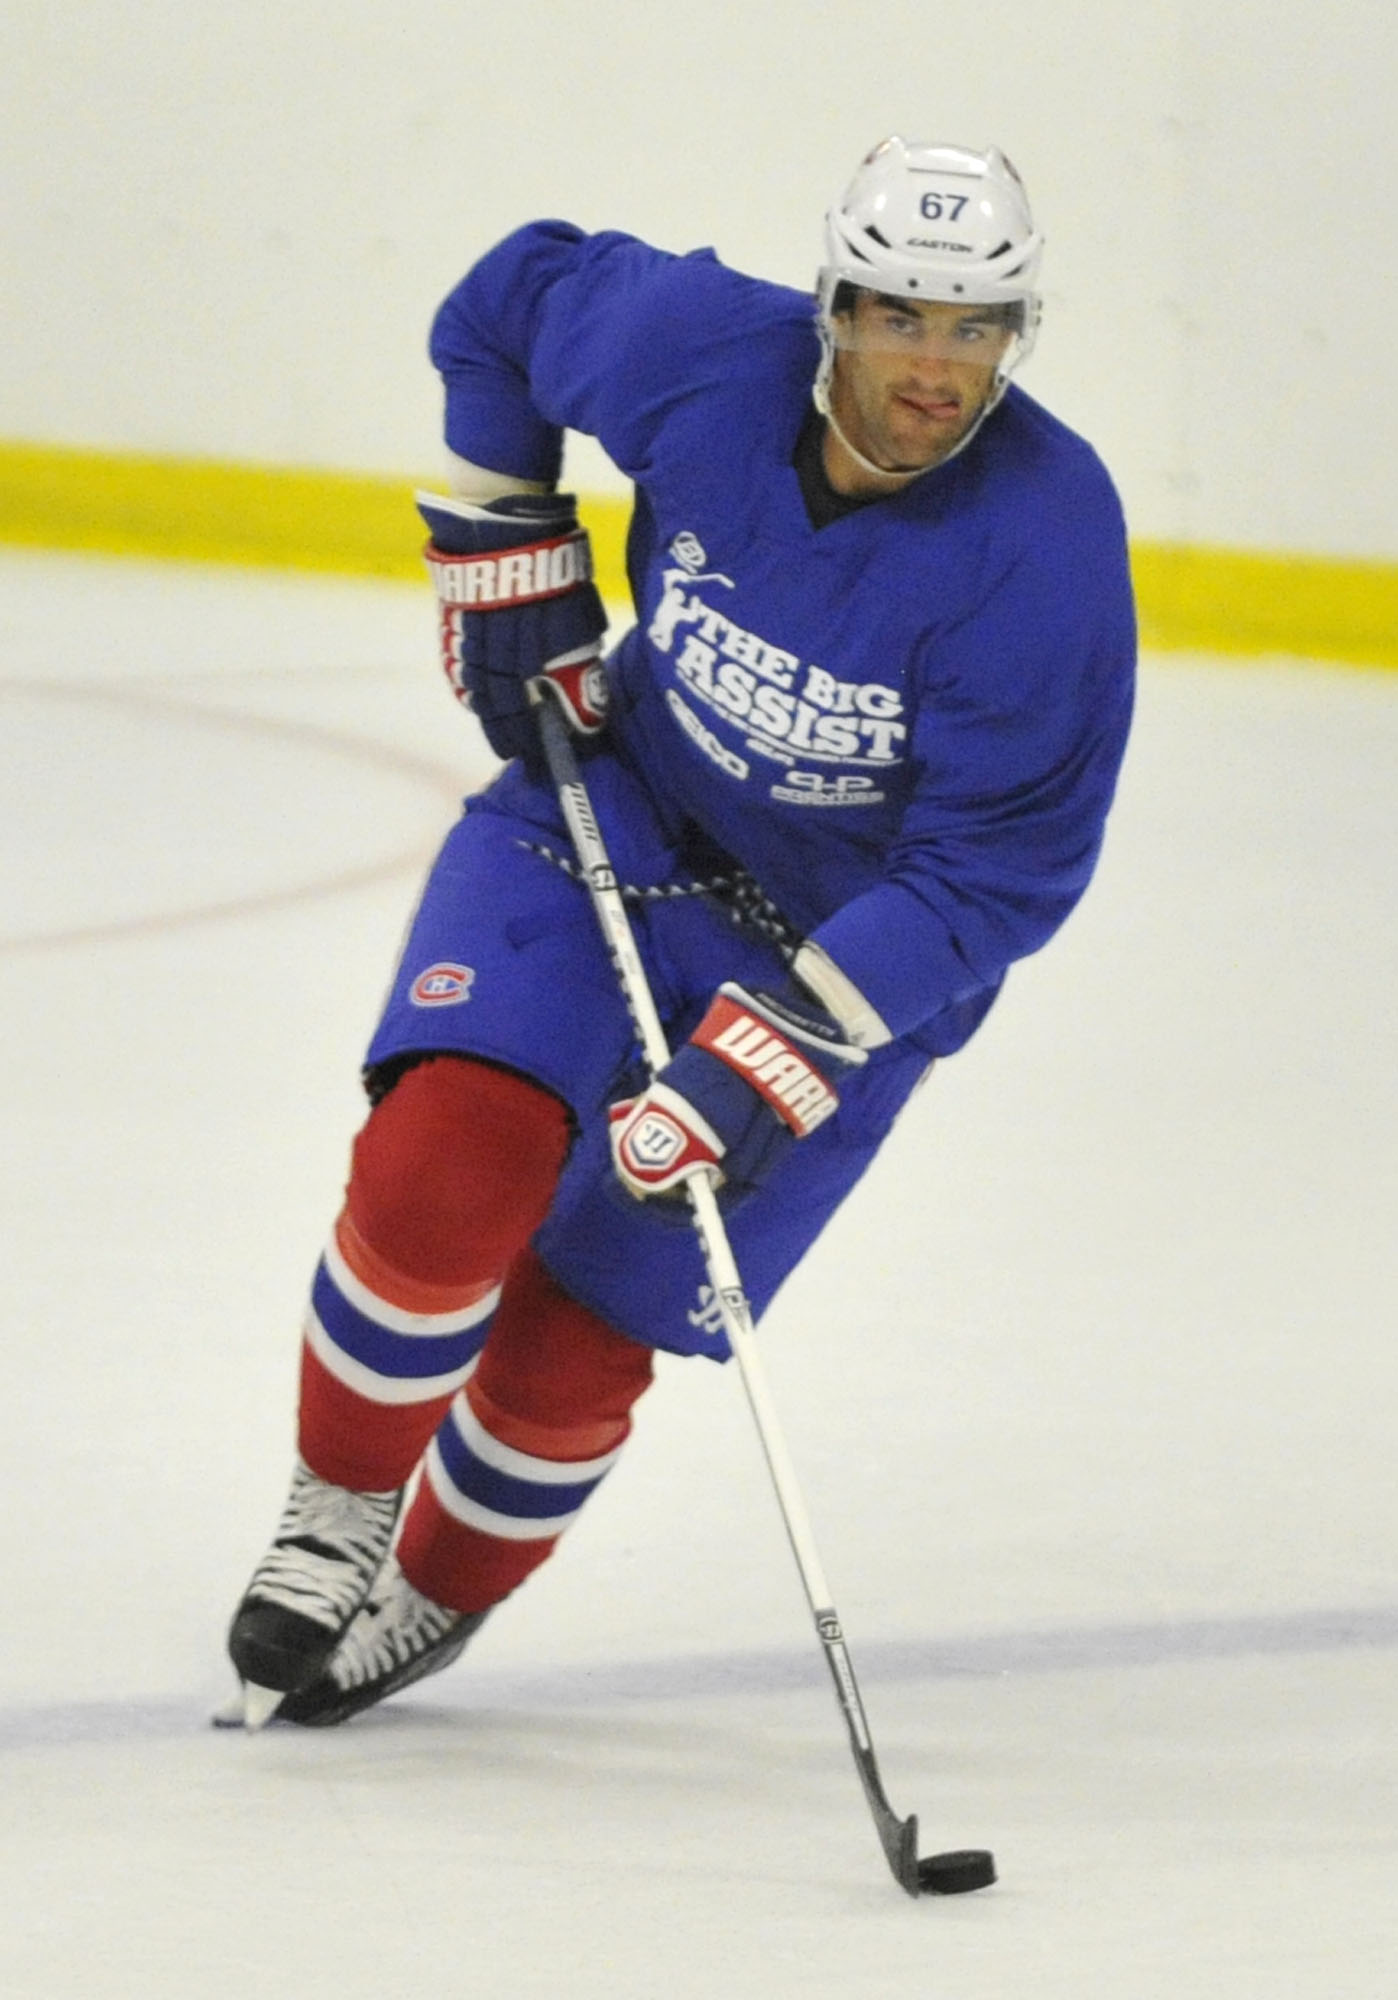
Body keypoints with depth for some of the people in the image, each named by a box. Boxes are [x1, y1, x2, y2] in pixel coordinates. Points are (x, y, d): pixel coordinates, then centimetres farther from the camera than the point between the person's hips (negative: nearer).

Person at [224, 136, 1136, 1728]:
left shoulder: (1045, 544, -27)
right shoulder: (702, 353, -19)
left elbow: (998, 870, -24)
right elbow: (512, 299, 4)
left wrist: (777, 1054, -29)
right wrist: (503, 558, 1)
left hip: (850, 943, -2)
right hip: (610, 806, 2)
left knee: (574, 1340, 0)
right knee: (447, 1170, -23)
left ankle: (435, 1599, 30)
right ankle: (337, 1517, 3)